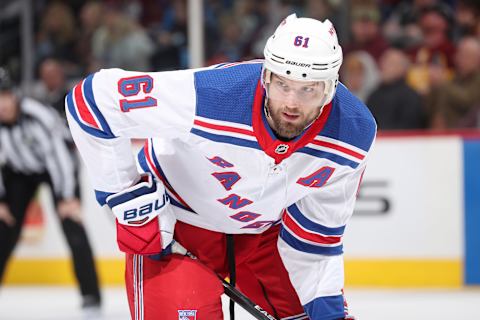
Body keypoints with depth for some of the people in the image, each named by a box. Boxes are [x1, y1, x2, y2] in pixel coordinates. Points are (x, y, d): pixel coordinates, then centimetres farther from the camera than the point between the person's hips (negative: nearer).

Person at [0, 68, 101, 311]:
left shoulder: (38, 116, -35)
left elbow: (58, 154, -29)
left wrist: (68, 197, -26)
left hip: (54, 165, -4)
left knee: (72, 224, -16)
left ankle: (90, 295, -13)